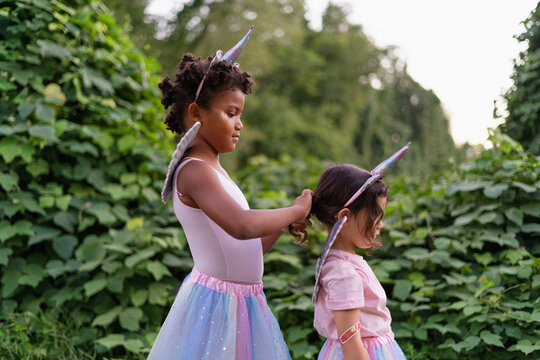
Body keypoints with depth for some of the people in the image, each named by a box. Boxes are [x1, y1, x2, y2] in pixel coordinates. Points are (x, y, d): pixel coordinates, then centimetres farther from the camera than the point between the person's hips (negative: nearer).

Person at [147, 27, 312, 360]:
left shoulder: (215, 171, 12)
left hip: (243, 305, 9)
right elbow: (242, 226, -33)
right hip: (214, 304, -9)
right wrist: (296, 210, -17)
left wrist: (285, 223, 5)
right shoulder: (194, 170, -16)